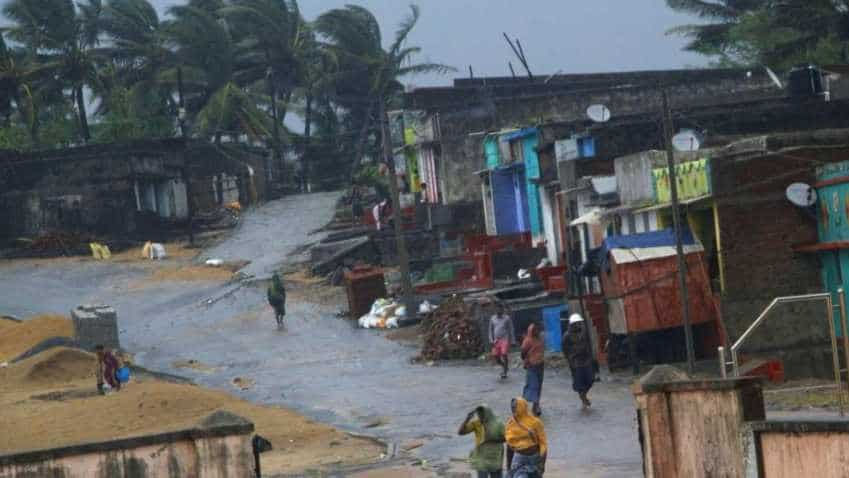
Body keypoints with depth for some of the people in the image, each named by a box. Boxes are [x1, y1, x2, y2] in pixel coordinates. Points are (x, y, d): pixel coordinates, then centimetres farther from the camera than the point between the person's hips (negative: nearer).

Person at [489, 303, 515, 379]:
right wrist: (491, 340, 5)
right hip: (496, 341, 4)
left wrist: (513, 341, 0)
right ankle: (504, 366, 27)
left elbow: (511, 330, 4)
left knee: (504, 355, -17)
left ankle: (504, 373, -9)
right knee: (495, 356, -2)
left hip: (505, 340, -4)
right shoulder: (492, 319, 11)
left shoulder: (507, 318, 2)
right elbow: (491, 330, 15)